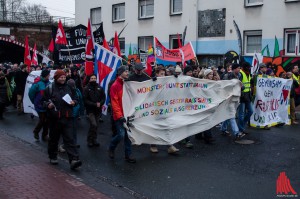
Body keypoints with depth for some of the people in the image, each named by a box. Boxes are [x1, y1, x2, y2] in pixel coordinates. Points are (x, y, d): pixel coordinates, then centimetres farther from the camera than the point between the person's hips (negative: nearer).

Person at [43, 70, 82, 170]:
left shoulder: (69, 87, 10)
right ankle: (53, 157, 31)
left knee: (70, 139, -6)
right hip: (54, 118, -1)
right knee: (54, 138, 12)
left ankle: (74, 160, -13)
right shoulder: (50, 88, 1)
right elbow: (44, 100, 3)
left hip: (67, 118, 1)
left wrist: (74, 102, -2)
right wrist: (48, 104, -18)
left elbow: (75, 99, 19)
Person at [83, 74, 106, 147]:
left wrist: (100, 103, -12)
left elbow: (103, 97, 7)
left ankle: (94, 139, 24)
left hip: (98, 110, 4)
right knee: (93, 124, -15)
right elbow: (85, 100, -9)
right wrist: (95, 104, -16)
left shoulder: (100, 88, 5)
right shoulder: (86, 89, -5)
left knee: (96, 125, 11)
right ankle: (90, 140, 1)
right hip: (90, 110, -4)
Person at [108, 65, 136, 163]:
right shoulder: (115, 86, -11)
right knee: (121, 134, -9)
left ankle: (128, 155, 17)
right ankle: (111, 148, 18)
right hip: (119, 115, -6)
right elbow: (114, 103, -14)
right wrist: (119, 116, -19)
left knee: (128, 134, 8)